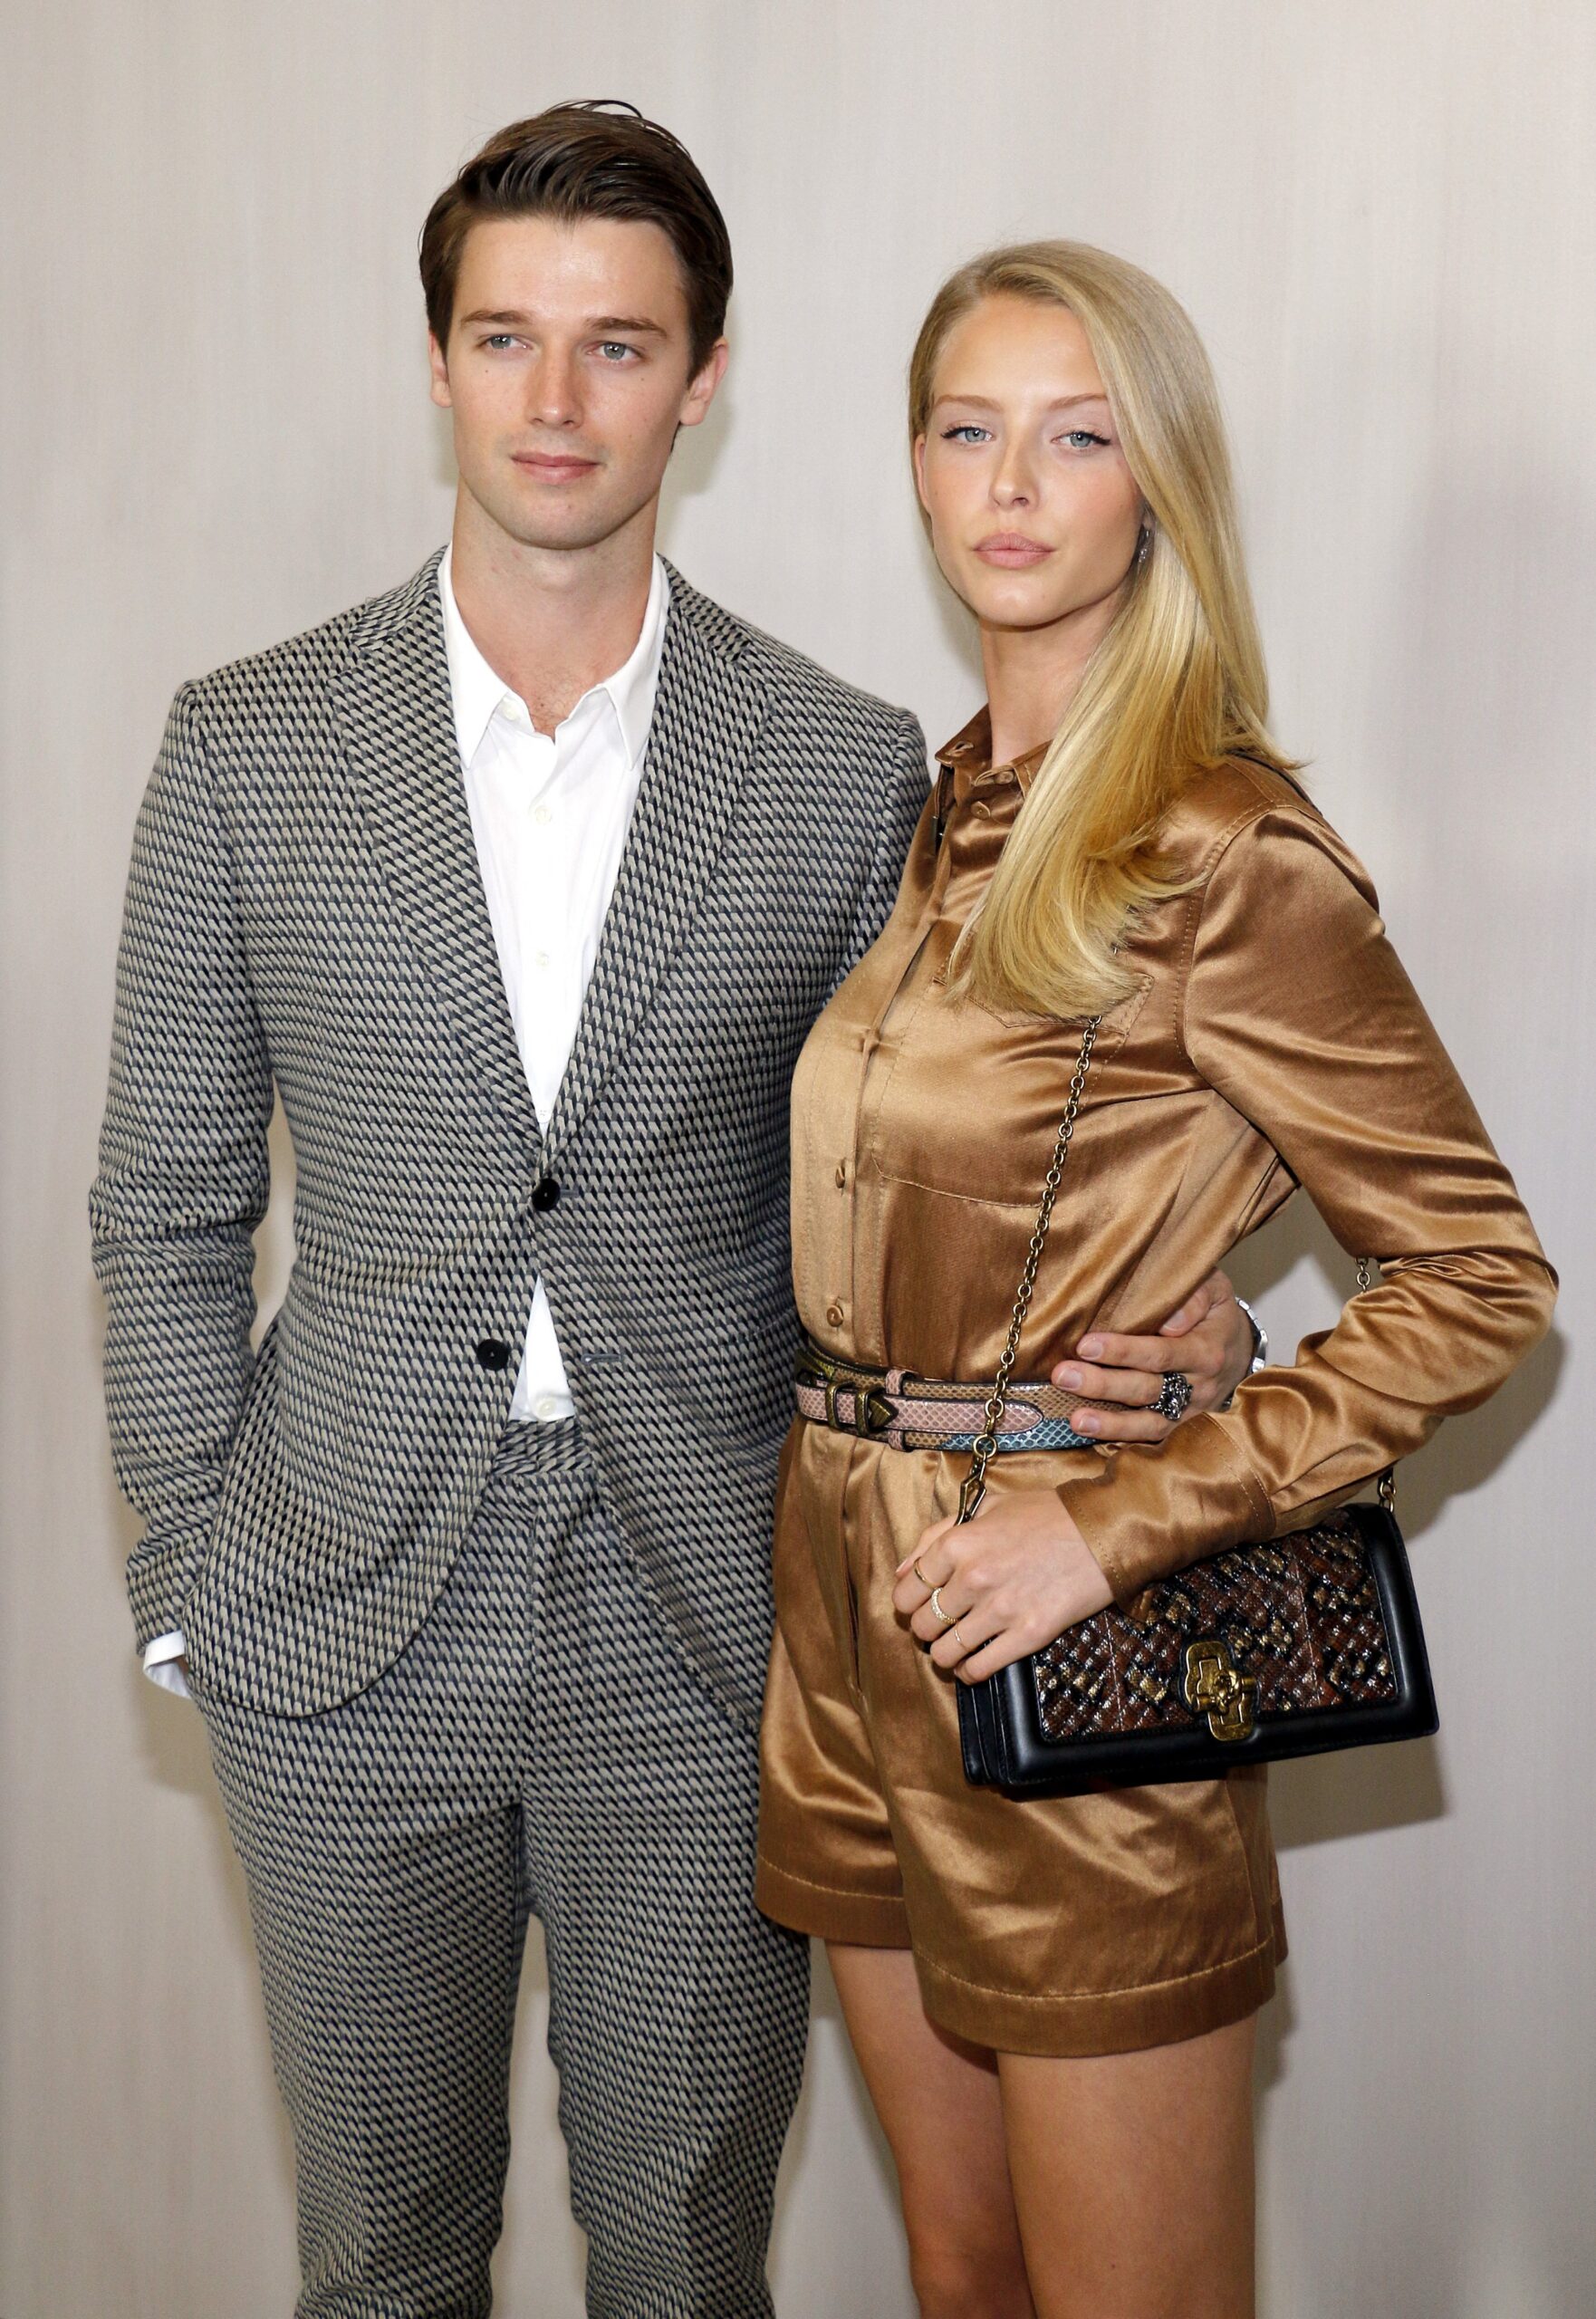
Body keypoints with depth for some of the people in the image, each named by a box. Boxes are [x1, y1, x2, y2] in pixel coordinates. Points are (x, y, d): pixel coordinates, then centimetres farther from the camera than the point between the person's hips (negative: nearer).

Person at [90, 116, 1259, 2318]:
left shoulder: (848, 770, -2)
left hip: (705, 1638, 0)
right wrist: (194, 1573, 0)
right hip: (347, 1635, 1)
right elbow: (168, 1209, 4)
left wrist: (1146, 1333, -13)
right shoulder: (249, 749, -1)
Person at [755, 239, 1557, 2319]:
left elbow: (1478, 1278, -15)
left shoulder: (1226, 857, -15)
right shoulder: (941, 812, 9)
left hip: (1065, 1652, -7)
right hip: (852, 1609, 7)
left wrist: (1123, 1525, -19)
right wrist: (841, 1468, 8)